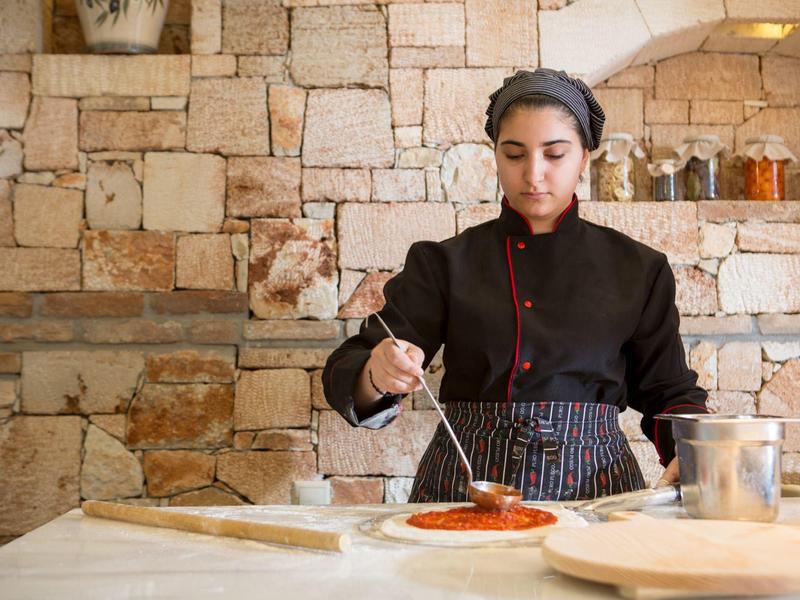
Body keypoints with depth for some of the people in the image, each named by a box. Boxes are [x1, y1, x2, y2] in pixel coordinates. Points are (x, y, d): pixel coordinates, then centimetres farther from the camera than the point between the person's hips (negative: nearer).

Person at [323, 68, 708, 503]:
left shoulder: (638, 270, 10)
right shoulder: (445, 263, 6)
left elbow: (669, 390, 16)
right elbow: (347, 374, 1)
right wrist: (379, 374, -22)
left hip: (594, 486, 1)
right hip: (465, 485, -1)